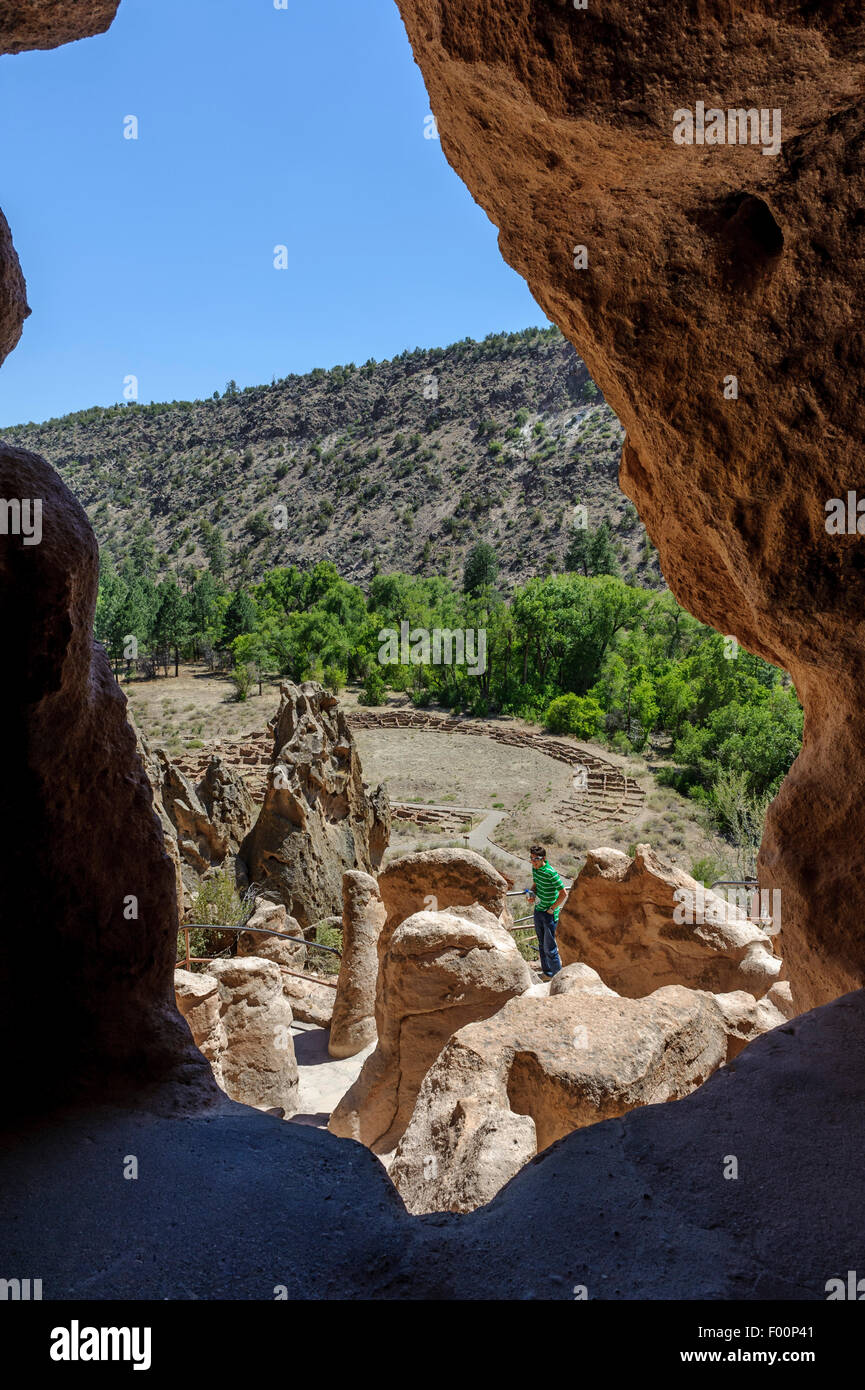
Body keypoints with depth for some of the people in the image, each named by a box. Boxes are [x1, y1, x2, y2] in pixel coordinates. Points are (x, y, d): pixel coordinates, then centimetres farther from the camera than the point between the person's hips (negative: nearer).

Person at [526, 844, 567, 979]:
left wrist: (552, 909, -14)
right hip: (538, 911, 8)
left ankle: (556, 974, 12)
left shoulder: (551, 873, -22)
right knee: (541, 945, 17)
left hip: (550, 914, -8)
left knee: (549, 947, -2)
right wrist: (533, 895, 0)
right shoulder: (535, 869, 2)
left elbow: (564, 893, -18)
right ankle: (546, 971, 31)